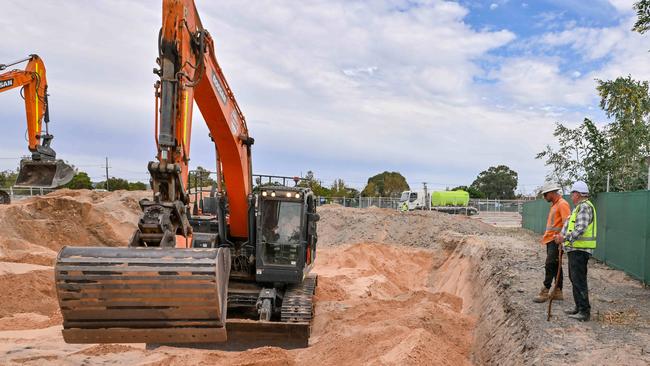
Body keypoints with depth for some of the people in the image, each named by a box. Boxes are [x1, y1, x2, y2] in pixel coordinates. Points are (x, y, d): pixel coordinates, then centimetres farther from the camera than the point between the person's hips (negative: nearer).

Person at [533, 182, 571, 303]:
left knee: (550, 265, -8)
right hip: (550, 240, 10)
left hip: (556, 241, -10)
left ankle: (545, 292, -5)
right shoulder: (554, 205, 17)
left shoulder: (562, 204, -12)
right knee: (555, 266, 12)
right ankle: (557, 292, 18)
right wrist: (546, 236, 19)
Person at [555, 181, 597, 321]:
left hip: (580, 250, -11)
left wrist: (566, 238, -28)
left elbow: (580, 229, -26)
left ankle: (585, 311, -4)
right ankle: (579, 307, 27)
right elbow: (569, 222, 16)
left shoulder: (585, 207, -15)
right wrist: (562, 236, 2)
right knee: (574, 278, 18)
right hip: (575, 249, 11)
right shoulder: (579, 208, 19)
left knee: (579, 280, -9)